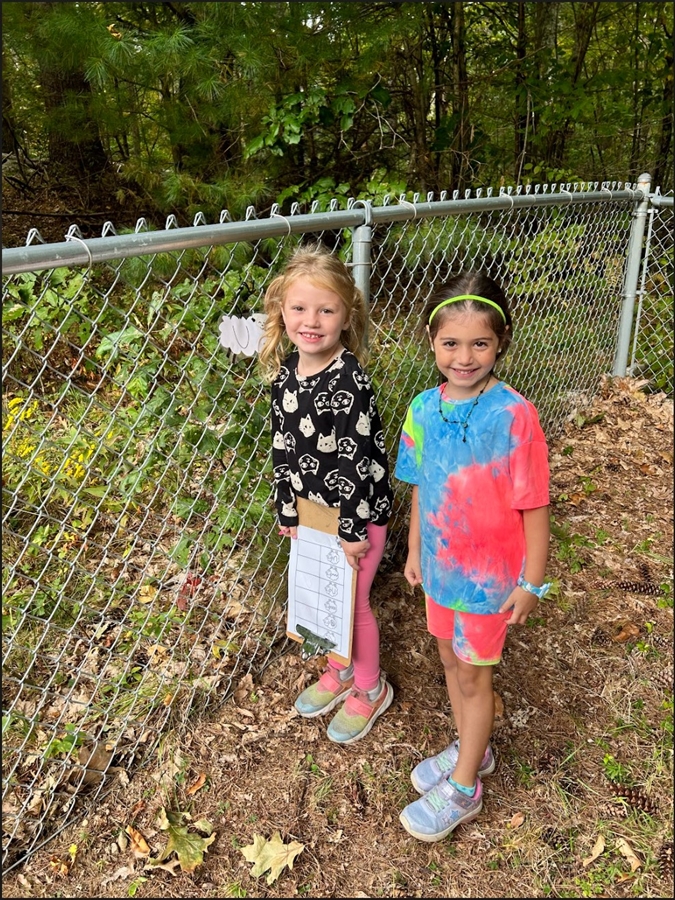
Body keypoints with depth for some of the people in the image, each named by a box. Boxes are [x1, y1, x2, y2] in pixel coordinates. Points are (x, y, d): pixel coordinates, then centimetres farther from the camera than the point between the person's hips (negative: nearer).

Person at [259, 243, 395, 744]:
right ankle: (341, 670, 48)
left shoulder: (349, 380, -25)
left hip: (355, 514, -7)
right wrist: (288, 511, 9)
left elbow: (356, 458, -23)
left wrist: (353, 530, -19)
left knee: (352, 603, 10)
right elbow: (283, 447, 5)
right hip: (310, 512, 7)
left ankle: (371, 689, 36)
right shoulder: (284, 374, -3)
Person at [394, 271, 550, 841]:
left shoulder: (514, 415, -23)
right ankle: (471, 749, 48)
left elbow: (534, 505, -16)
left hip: (490, 571, -5)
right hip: (440, 564, 5)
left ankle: (463, 789, 34)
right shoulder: (423, 408, -7)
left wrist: (531, 582, -12)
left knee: (474, 674, 12)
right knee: (452, 660, 22)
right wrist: (415, 551, 12)